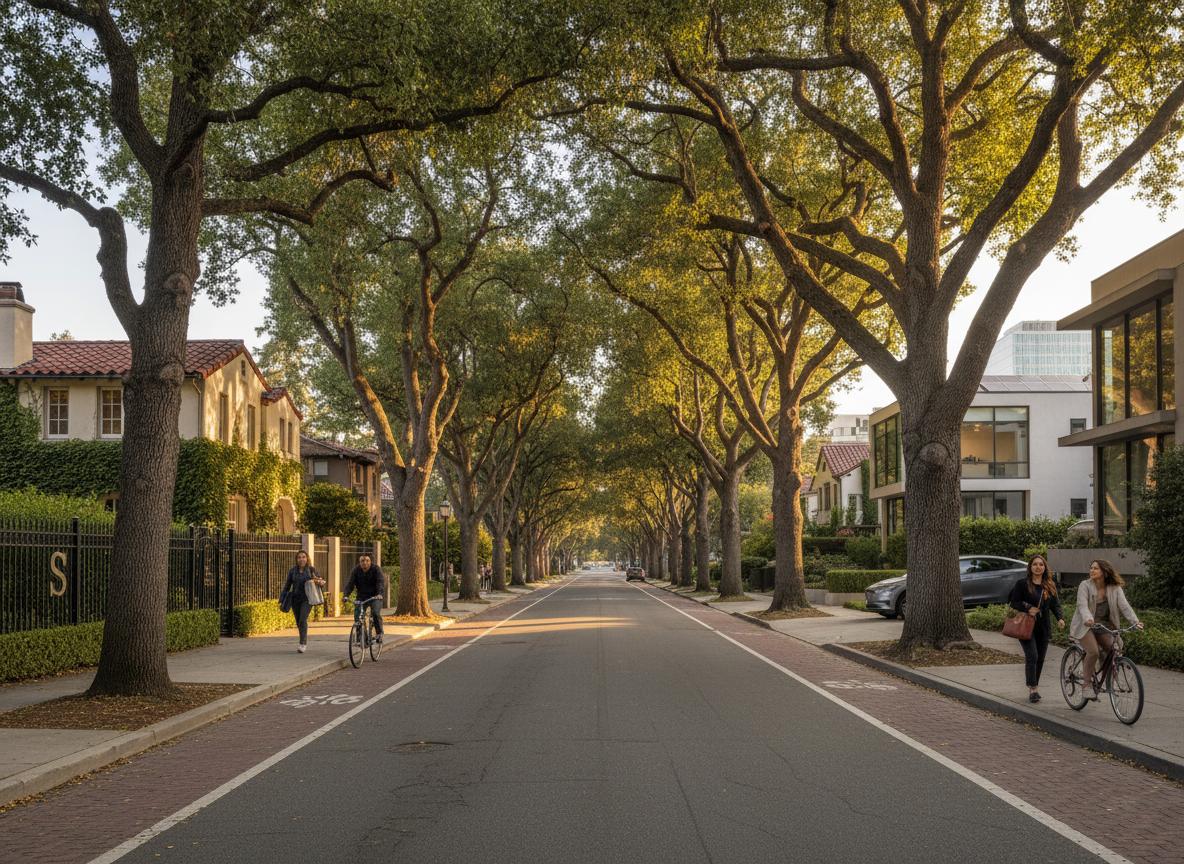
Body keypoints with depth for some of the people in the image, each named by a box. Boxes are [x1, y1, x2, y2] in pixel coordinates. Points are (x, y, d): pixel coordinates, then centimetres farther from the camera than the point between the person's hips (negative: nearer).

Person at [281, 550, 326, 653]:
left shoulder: (312, 570, 0)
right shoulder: (292, 571, 6)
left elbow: (321, 582, 4)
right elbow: (287, 585, 14)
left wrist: (320, 582, -19)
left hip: (307, 599, -4)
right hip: (295, 599, 4)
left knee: (303, 620, -17)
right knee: (298, 622, 9)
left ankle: (303, 644, -17)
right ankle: (305, 642, 26)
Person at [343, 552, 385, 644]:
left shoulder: (376, 569, -10)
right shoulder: (356, 570, -2)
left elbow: (381, 582, -21)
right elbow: (350, 583, -8)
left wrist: (379, 593, -40)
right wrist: (345, 594, -27)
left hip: (375, 597, -3)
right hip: (361, 597, 3)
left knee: (375, 613, -24)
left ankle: (379, 634, -6)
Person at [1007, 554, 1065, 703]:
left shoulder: (1050, 586, 10)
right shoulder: (1022, 584, -4)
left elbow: (1055, 604, 10)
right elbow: (1013, 602, -4)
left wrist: (1060, 618, -8)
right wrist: (1028, 609, -17)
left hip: (1043, 627, 4)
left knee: (1040, 658, 7)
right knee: (1032, 656, -15)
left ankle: (1035, 686, 22)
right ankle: (1032, 689, -11)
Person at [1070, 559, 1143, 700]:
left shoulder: (1115, 589, 0)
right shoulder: (1085, 585, -9)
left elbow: (1124, 606, -11)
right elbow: (1082, 605, -22)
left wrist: (1135, 621, -28)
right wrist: (1087, 619, -43)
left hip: (1104, 626, 4)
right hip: (1086, 625, -4)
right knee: (1093, 651, -24)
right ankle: (1087, 684, -10)